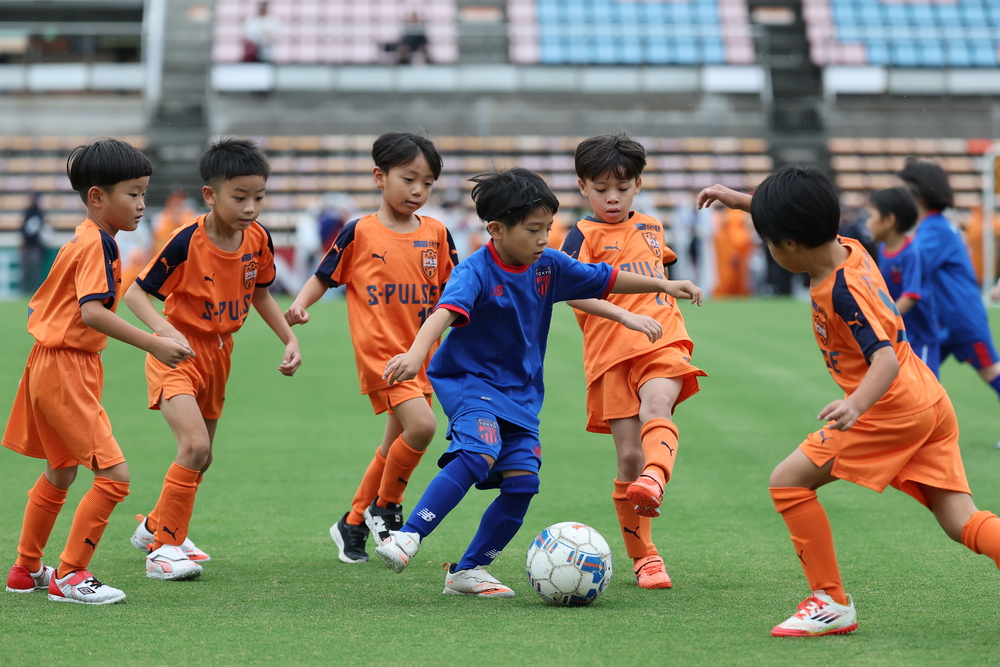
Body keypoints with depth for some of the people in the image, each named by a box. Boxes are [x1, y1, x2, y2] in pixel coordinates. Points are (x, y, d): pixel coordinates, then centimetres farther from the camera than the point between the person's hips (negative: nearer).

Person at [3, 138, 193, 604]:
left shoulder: (81, 240, 14)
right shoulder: (98, 245, -16)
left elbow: (40, 304, 21)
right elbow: (91, 312, -30)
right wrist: (153, 344, -33)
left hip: (51, 367, 11)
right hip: (65, 369, -11)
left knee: (59, 474, 23)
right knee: (113, 475, -13)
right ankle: (69, 576, -7)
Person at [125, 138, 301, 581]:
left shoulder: (258, 239, -6)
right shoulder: (188, 242, -23)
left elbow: (260, 294, 13)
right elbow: (136, 294, -19)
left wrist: (290, 339, 4)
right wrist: (165, 330, -35)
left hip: (218, 354, 7)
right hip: (177, 356, -7)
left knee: (201, 457, 16)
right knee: (195, 444, -23)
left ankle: (155, 527, 40)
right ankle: (164, 549, -12)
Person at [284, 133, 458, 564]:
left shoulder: (436, 234, 7)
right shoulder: (360, 233, -4)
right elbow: (324, 276, 4)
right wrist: (300, 305, -13)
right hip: (379, 351, -6)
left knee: (395, 448, 12)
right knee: (421, 425, -23)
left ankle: (353, 524, 29)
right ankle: (385, 506, 0)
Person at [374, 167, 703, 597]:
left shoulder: (549, 266, 0)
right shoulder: (476, 273, -20)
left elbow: (605, 279, 14)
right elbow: (446, 312, -38)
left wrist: (663, 285, 16)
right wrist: (416, 353, -56)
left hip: (520, 391, 7)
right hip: (468, 380, -7)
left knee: (522, 483, -3)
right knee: (480, 452, -32)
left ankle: (468, 571, 10)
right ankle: (407, 536, -30)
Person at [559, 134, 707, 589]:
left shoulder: (652, 230, 18)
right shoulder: (584, 235, 2)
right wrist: (626, 316, -25)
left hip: (663, 344, 2)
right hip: (610, 352, -2)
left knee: (656, 403, -32)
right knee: (629, 457, -3)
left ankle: (654, 478, -59)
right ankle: (643, 557, 10)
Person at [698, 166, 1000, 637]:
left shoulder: (843, 292, -19)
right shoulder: (847, 249, 6)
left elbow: (886, 360, -28)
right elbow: (805, 221, 29)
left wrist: (856, 405, -44)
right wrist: (738, 200, 29)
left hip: (892, 408, -10)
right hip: (931, 403, 10)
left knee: (787, 482, -1)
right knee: (961, 521, 2)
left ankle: (831, 603, 1)